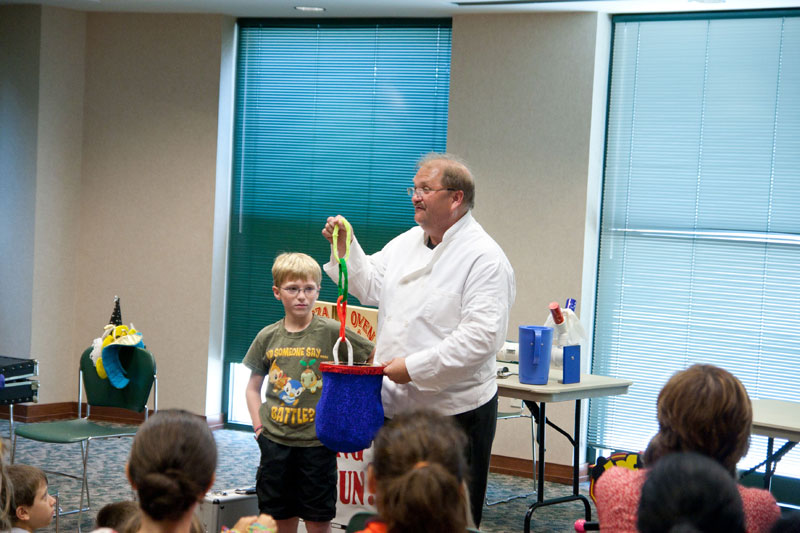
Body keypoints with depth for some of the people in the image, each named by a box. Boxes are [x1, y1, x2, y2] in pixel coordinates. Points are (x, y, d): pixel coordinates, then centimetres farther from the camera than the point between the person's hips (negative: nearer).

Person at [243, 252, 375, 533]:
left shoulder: (332, 332, -7)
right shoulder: (268, 337, 4)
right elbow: (252, 387, 14)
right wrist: (258, 424, 2)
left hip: (317, 440, -3)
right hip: (275, 440, 3)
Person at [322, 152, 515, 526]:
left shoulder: (484, 259, -14)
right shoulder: (405, 243, 12)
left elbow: (481, 336, -22)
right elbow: (371, 286, 25)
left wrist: (414, 367, -22)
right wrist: (345, 246, 9)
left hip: (454, 413, -8)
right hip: (397, 407, 8)